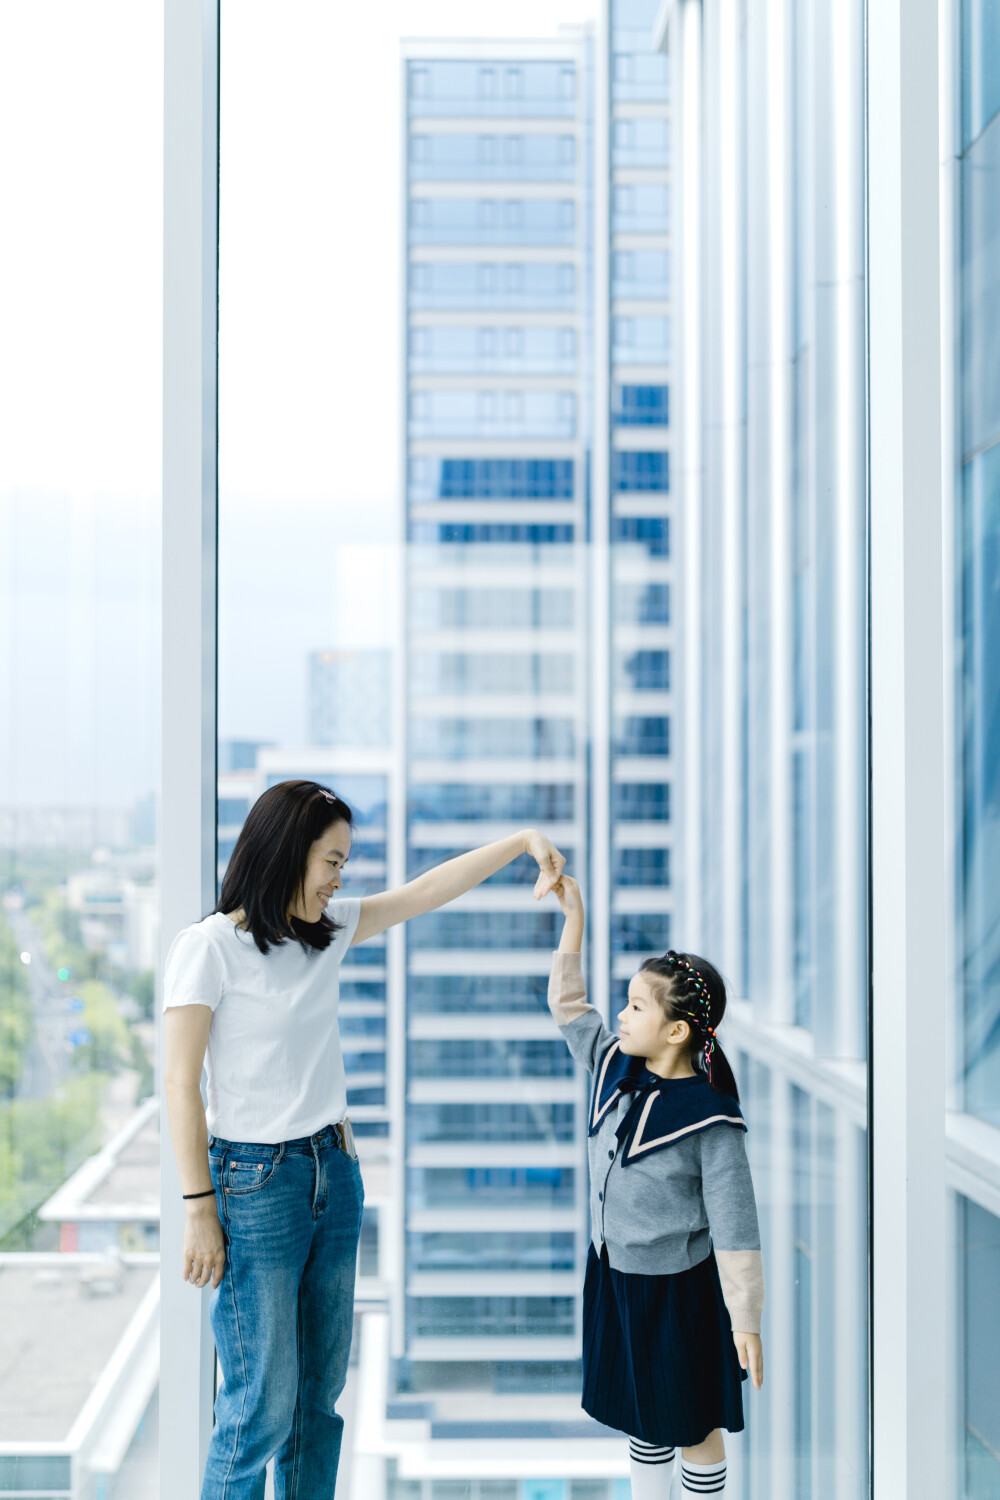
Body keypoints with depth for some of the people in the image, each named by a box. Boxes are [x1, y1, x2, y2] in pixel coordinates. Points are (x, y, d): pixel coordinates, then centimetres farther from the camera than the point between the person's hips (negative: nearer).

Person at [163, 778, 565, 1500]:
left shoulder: (328, 930, 8)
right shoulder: (209, 946, -11)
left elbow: (428, 890, 14)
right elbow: (181, 1084, -12)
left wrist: (523, 840, 6)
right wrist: (200, 1211, -14)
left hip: (334, 1172, 7)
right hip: (255, 1182, -7)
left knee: (321, 1392, 12)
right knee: (263, 1402, -5)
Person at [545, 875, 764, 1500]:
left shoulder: (710, 1120, -22)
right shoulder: (615, 1065, -3)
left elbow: (735, 1227, -19)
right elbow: (568, 1004, 10)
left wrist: (746, 1322, -17)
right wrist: (574, 920, 3)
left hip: (679, 1289, -7)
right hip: (614, 1275, 7)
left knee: (694, 1427, 9)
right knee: (643, 1423, 20)